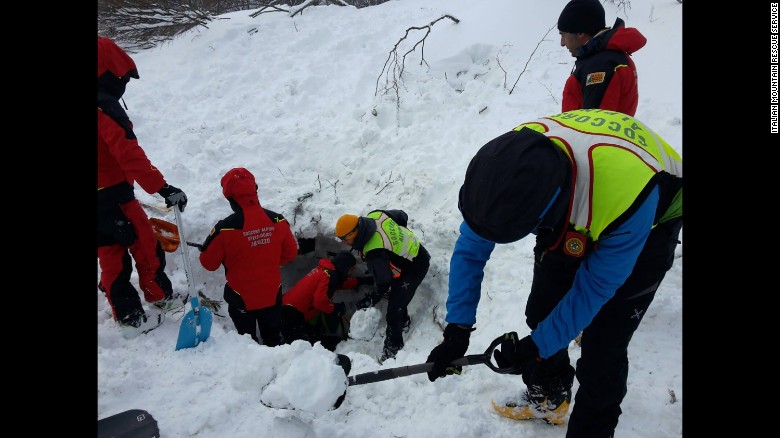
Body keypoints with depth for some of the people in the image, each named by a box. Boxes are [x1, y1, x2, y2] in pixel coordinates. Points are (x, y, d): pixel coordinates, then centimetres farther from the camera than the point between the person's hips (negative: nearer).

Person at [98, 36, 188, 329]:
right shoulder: (105, 108, -19)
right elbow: (128, 153, -28)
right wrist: (162, 188, -31)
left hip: (102, 196, 9)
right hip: (112, 196, -9)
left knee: (110, 254, 14)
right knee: (146, 246, 8)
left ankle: (125, 312, 23)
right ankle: (161, 297, 22)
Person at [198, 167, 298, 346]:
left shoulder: (225, 228, -24)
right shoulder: (277, 220, -14)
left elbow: (209, 263, -11)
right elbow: (291, 253, 0)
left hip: (241, 297, -3)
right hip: (272, 294, 3)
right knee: (274, 337, 24)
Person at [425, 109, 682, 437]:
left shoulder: (629, 197, -44)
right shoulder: (511, 163, -31)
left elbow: (595, 288, -27)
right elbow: (470, 249, -18)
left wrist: (534, 347, -21)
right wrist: (457, 329, -20)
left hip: (647, 223, -4)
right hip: (571, 217, 5)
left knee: (602, 346, -8)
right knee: (541, 313, 7)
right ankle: (548, 396, 34)